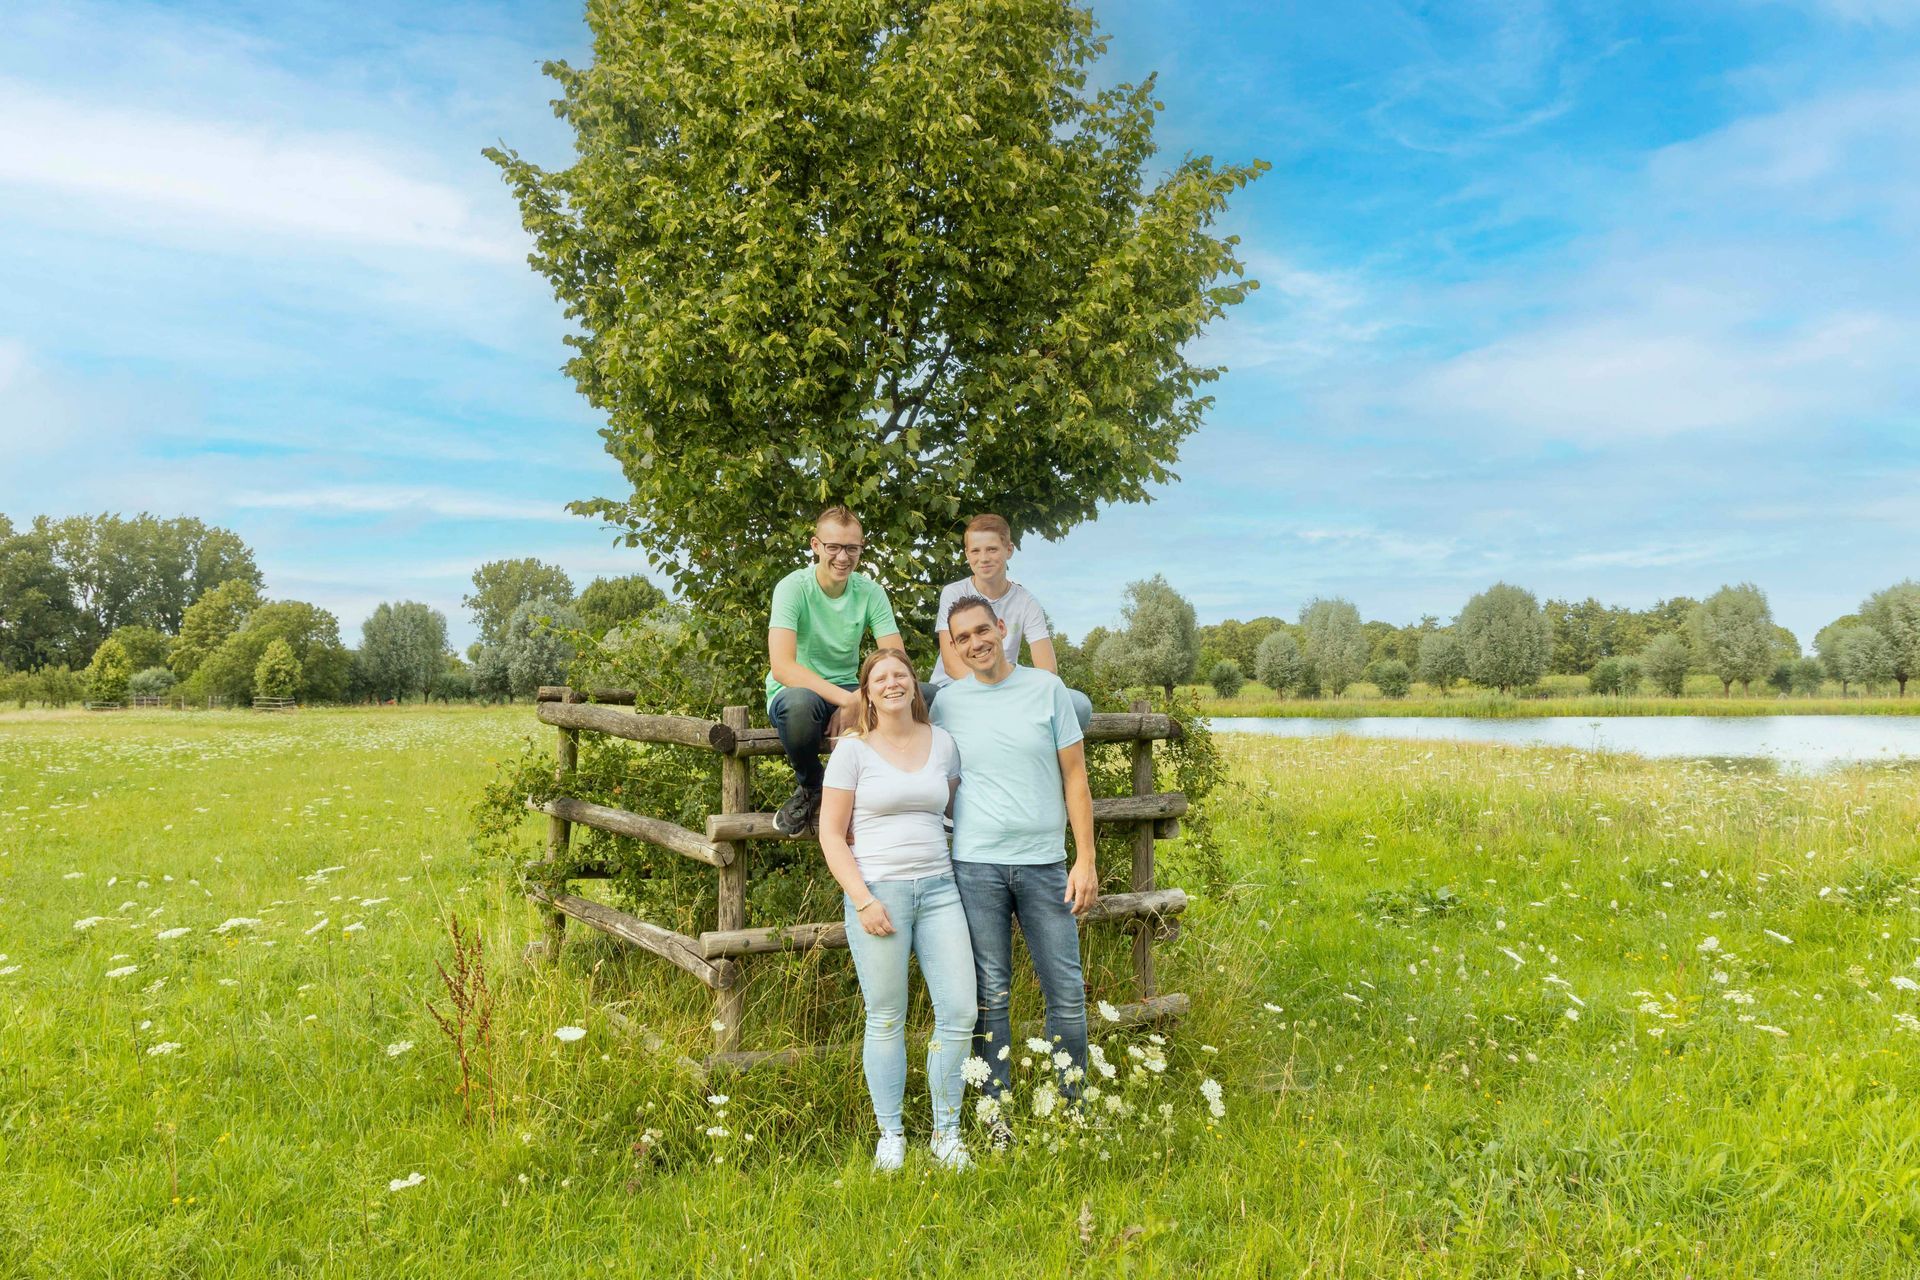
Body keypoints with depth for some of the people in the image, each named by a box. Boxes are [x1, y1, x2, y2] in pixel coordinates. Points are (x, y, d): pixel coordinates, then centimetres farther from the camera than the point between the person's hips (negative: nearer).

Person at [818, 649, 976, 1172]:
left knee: (960, 1012, 0)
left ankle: (946, 1133, 17)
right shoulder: (853, 748, -2)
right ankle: (890, 1136, 19)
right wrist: (863, 900, -12)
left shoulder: (942, 742, 9)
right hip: (878, 892, -3)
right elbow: (831, 834, -3)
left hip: (938, 888, 4)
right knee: (886, 1020, 3)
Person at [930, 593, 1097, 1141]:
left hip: (1045, 863, 0)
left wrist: (1085, 859, -2)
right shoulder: (946, 703, 5)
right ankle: (997, 1115, 18)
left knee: (1067, 992, 4)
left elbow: (1075, 777, 3)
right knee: (990, 994, 6)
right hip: (975, 865, 0)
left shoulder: (1047, 688, 2)